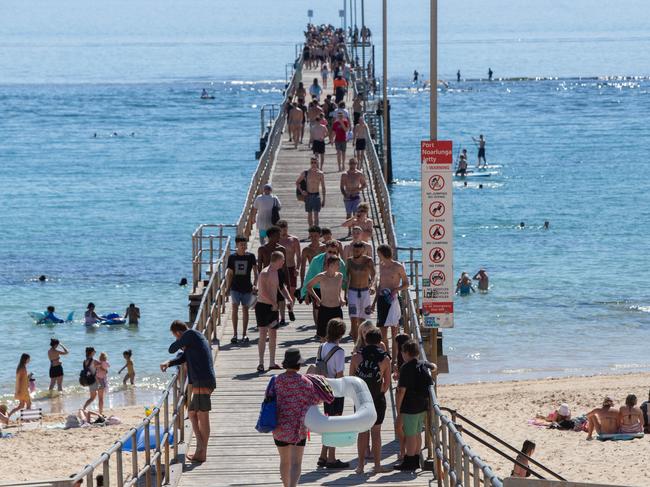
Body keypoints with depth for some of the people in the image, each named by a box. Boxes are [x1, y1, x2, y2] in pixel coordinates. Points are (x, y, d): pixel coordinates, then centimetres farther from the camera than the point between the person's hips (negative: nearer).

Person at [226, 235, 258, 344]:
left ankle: (244, 334, 14)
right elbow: (229, 274, 7)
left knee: (245, 309, 7)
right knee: (235, 308, -8)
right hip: (235, 288, 0)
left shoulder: (250, 256, -2)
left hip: (247, 287, 0)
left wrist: (255, 284, -15)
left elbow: (255, 271, -2)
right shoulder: (232, 257, 2)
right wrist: (227, 288, 5)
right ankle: (235, 334, -5)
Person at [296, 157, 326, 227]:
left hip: (316, 195, -1)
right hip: (308, 195, 1)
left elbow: (323, 187, 5)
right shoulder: (305, 173, 0)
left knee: (316, 214, -9)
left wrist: (323, 200, 3)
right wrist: (301, 191, -5)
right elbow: (297, 182, 11)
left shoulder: (321, 174, 0)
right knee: (309, 214, 8)